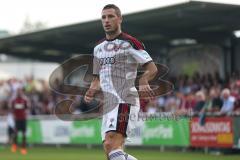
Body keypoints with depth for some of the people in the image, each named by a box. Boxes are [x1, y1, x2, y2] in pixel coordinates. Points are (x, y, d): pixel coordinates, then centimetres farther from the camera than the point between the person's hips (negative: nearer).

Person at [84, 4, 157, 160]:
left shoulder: (129, 43, -2)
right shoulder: (98, 48, 19)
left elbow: (152, 68, -7)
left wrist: (143, 81, -28)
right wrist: (91, 91, 3)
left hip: (125, 101, -8)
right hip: (108, 105, 8)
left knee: (111, 144, -24)